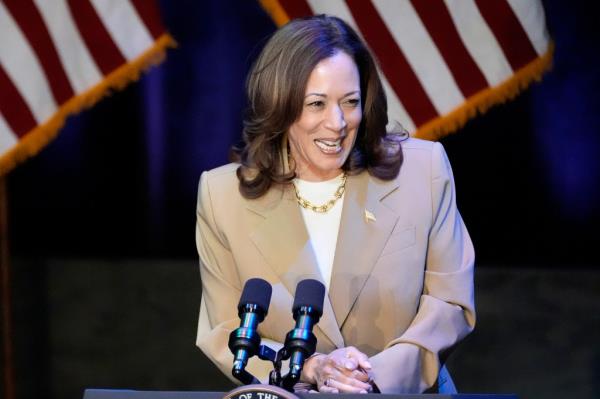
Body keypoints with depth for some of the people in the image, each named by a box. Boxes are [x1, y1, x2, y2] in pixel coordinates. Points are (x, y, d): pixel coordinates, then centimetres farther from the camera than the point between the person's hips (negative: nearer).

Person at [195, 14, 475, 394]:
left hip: (404, 392, 0)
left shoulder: (424, 169, -2)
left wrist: (379, 374, -14)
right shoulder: (223, 195, -2)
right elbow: (226, 333, 2)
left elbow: (450, 304, 1)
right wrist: (311, 370, -15)